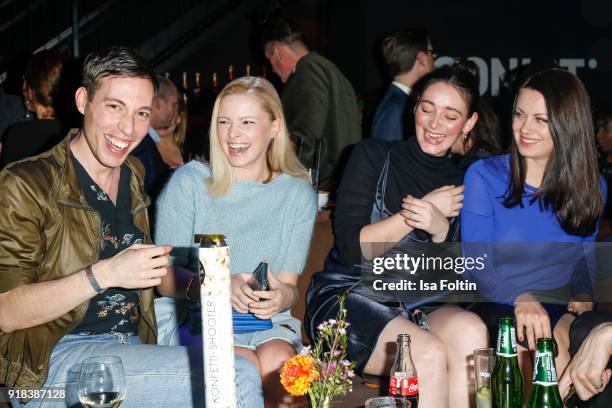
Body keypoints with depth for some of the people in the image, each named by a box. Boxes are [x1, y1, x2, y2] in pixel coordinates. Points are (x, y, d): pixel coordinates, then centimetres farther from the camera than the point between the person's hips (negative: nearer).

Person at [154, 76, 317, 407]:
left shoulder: (298, 194, 6)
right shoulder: (188, 183, -3)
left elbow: (289, 283, 5)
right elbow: (164, 277, -5)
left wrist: (283, 296, -20)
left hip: (268, 321, 2)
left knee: (277, 362, -31)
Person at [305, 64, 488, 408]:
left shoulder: (461, 184, 10)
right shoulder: (374, 156, 0)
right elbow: (351, 247, -9)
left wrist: (441, 230, -14)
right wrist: (420, 213, -11)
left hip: (410, 307, 4)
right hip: (344, 294, -3)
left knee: (470, 331, -30)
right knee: (430, 355, -31)